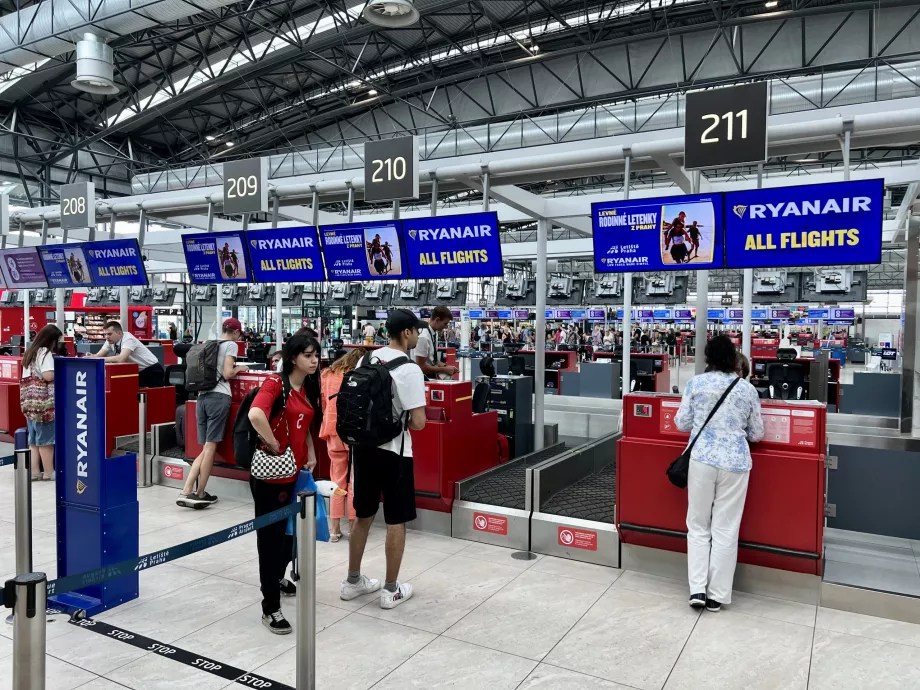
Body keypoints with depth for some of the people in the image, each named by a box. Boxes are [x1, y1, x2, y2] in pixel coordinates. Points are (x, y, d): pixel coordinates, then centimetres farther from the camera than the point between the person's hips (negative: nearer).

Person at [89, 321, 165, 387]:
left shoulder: (128, 339, -26)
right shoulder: (110, 341, -2)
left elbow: (121, 359, -38)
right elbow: (98, 355, 0)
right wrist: (92, 357, -23)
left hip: (152, 370, -8)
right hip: (138, 372, 8)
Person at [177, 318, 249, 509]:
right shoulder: (231, 345, 0)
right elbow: (227, 374, -9)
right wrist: (239, 368, 11)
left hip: (202, 397, 7)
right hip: (219, 397, -7)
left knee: (206, 448, 10)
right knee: (210, 447, -2)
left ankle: (186, 492, 1)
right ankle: (200, 494, 1)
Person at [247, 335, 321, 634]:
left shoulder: (309, 389, 8)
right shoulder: (275, 383, -17)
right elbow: (255, 414, -35)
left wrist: (311, 455, 7)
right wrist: (274, 446, -23)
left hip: (295, 471, 8)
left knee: (290, 529, 23)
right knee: (270, 534, 2)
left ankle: (277, 577, 47)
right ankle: (270, 607, 13)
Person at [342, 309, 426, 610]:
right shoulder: (410, 370, -16)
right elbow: (418, 423, -17)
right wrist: (404, 419, 4)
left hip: (363, 445, 7)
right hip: (393, 451, -7)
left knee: (363, 516, 19)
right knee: (396, 521, 7)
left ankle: (353, 581, 31)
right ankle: (392, 590, 18)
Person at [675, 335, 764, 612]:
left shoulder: (696, 383, 0)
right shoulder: (748, 389, 3)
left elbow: (681, 423, 3)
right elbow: (757, 434, 9)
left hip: (702, 458, 0)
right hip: (735, 462, 1)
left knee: (698, 526, 11)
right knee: (725, 530, 7)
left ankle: (697, 590, 6)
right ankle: (717, 595, 13)